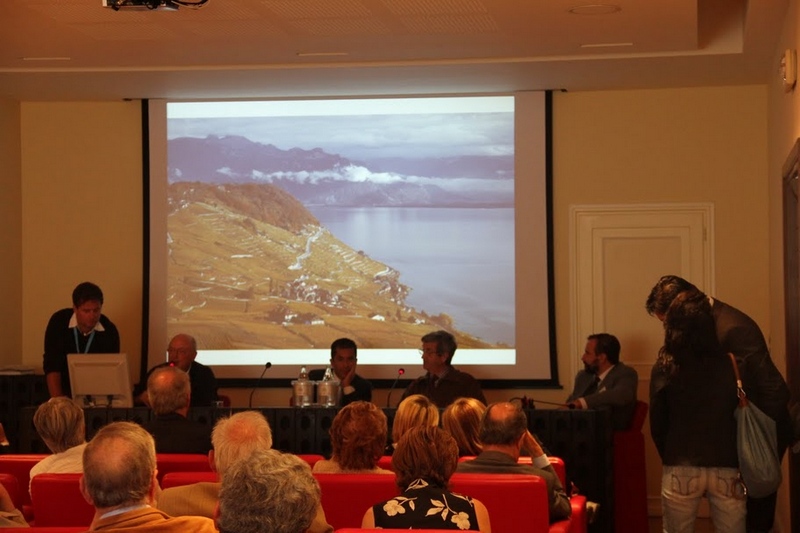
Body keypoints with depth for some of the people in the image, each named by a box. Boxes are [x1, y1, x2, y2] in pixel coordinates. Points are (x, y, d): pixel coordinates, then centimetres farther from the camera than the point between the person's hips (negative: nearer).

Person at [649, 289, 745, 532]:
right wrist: (740, 462, 13)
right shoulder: (730, 364, -7)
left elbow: (657, 425, 0)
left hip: (680, 469, 0)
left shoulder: (664, 367, -6)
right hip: (726, 469, 0)